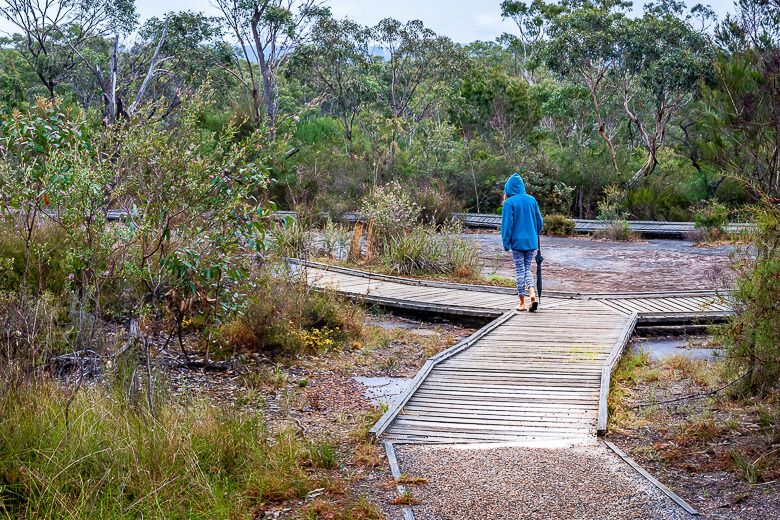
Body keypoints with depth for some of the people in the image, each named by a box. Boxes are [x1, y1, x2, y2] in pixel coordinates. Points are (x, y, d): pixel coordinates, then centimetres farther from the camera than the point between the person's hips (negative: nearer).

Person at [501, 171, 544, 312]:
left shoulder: (509, 203, -9)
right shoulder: (532, 200, 5)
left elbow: (507, 224, -11)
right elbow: (540, 222, 10)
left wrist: (506, 243, -6)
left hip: (517, 242, -4)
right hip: (531, 242, 4)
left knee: (520, 271, 4)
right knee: (527, 269, 14)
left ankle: (522, 303, 7)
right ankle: (532, 293, -9)